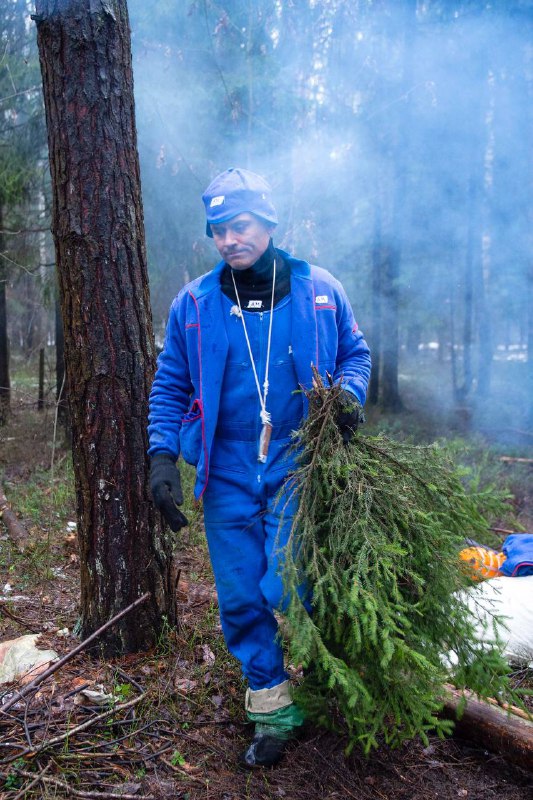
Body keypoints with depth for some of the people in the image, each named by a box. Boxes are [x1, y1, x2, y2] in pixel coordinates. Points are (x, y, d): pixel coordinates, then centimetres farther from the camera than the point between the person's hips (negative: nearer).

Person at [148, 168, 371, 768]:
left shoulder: (318, 291, 1)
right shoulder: (194, 303, 3)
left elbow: (354, 352, 13)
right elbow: (169, 386, 6)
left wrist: (348, 393, -10)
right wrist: (162, 456, -6)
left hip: (297, 465, -2)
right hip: (227, 472, 2)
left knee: (286, 591, -8)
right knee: (241, 601, 8)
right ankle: (273, 712, 29)